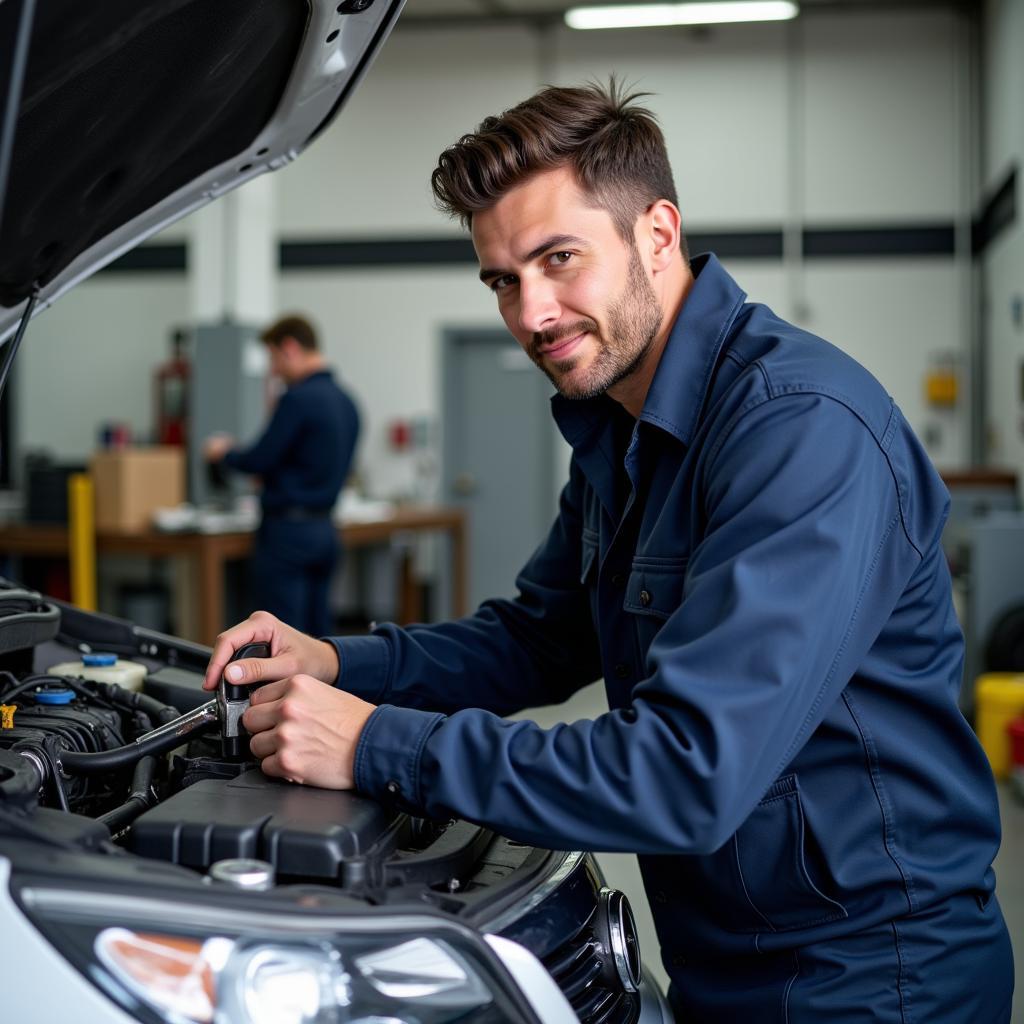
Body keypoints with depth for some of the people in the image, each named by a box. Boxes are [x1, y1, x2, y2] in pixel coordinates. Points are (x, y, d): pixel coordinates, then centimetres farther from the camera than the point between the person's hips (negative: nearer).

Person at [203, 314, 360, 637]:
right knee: (319, 639, 11)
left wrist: (223, 452, 6)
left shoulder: (298, 399, -16)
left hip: (288, 529, -8)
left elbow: (260, 460, -14)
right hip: (324, 530, 8)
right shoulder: (345, 401, 10)